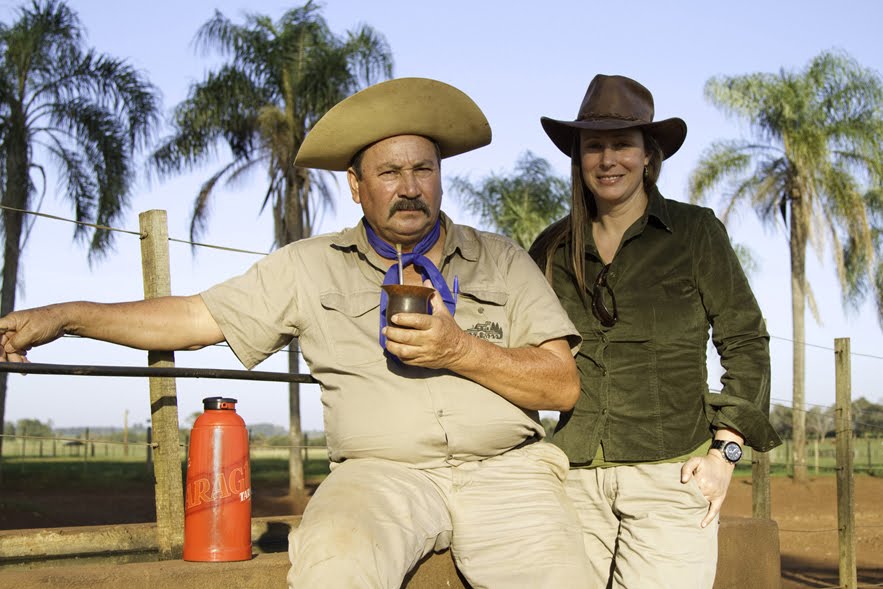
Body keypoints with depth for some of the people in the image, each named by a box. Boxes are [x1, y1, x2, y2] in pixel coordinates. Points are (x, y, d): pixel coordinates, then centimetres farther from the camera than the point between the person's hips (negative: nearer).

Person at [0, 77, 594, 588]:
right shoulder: (311, 267, 13)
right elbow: (197, 317, 14)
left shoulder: (501, 260, 12)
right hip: (380, 472, -1)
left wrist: (461, 350, -10)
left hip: (505, 469, 2)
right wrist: (64, 316, 8)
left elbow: (564, 385, 6)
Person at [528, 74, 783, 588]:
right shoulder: (553, 249, 11)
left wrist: (726, 450, -4)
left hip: (672, 474, -3)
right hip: (576, 478, 3)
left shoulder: (696, 232, 3)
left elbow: (746, 342, 4)